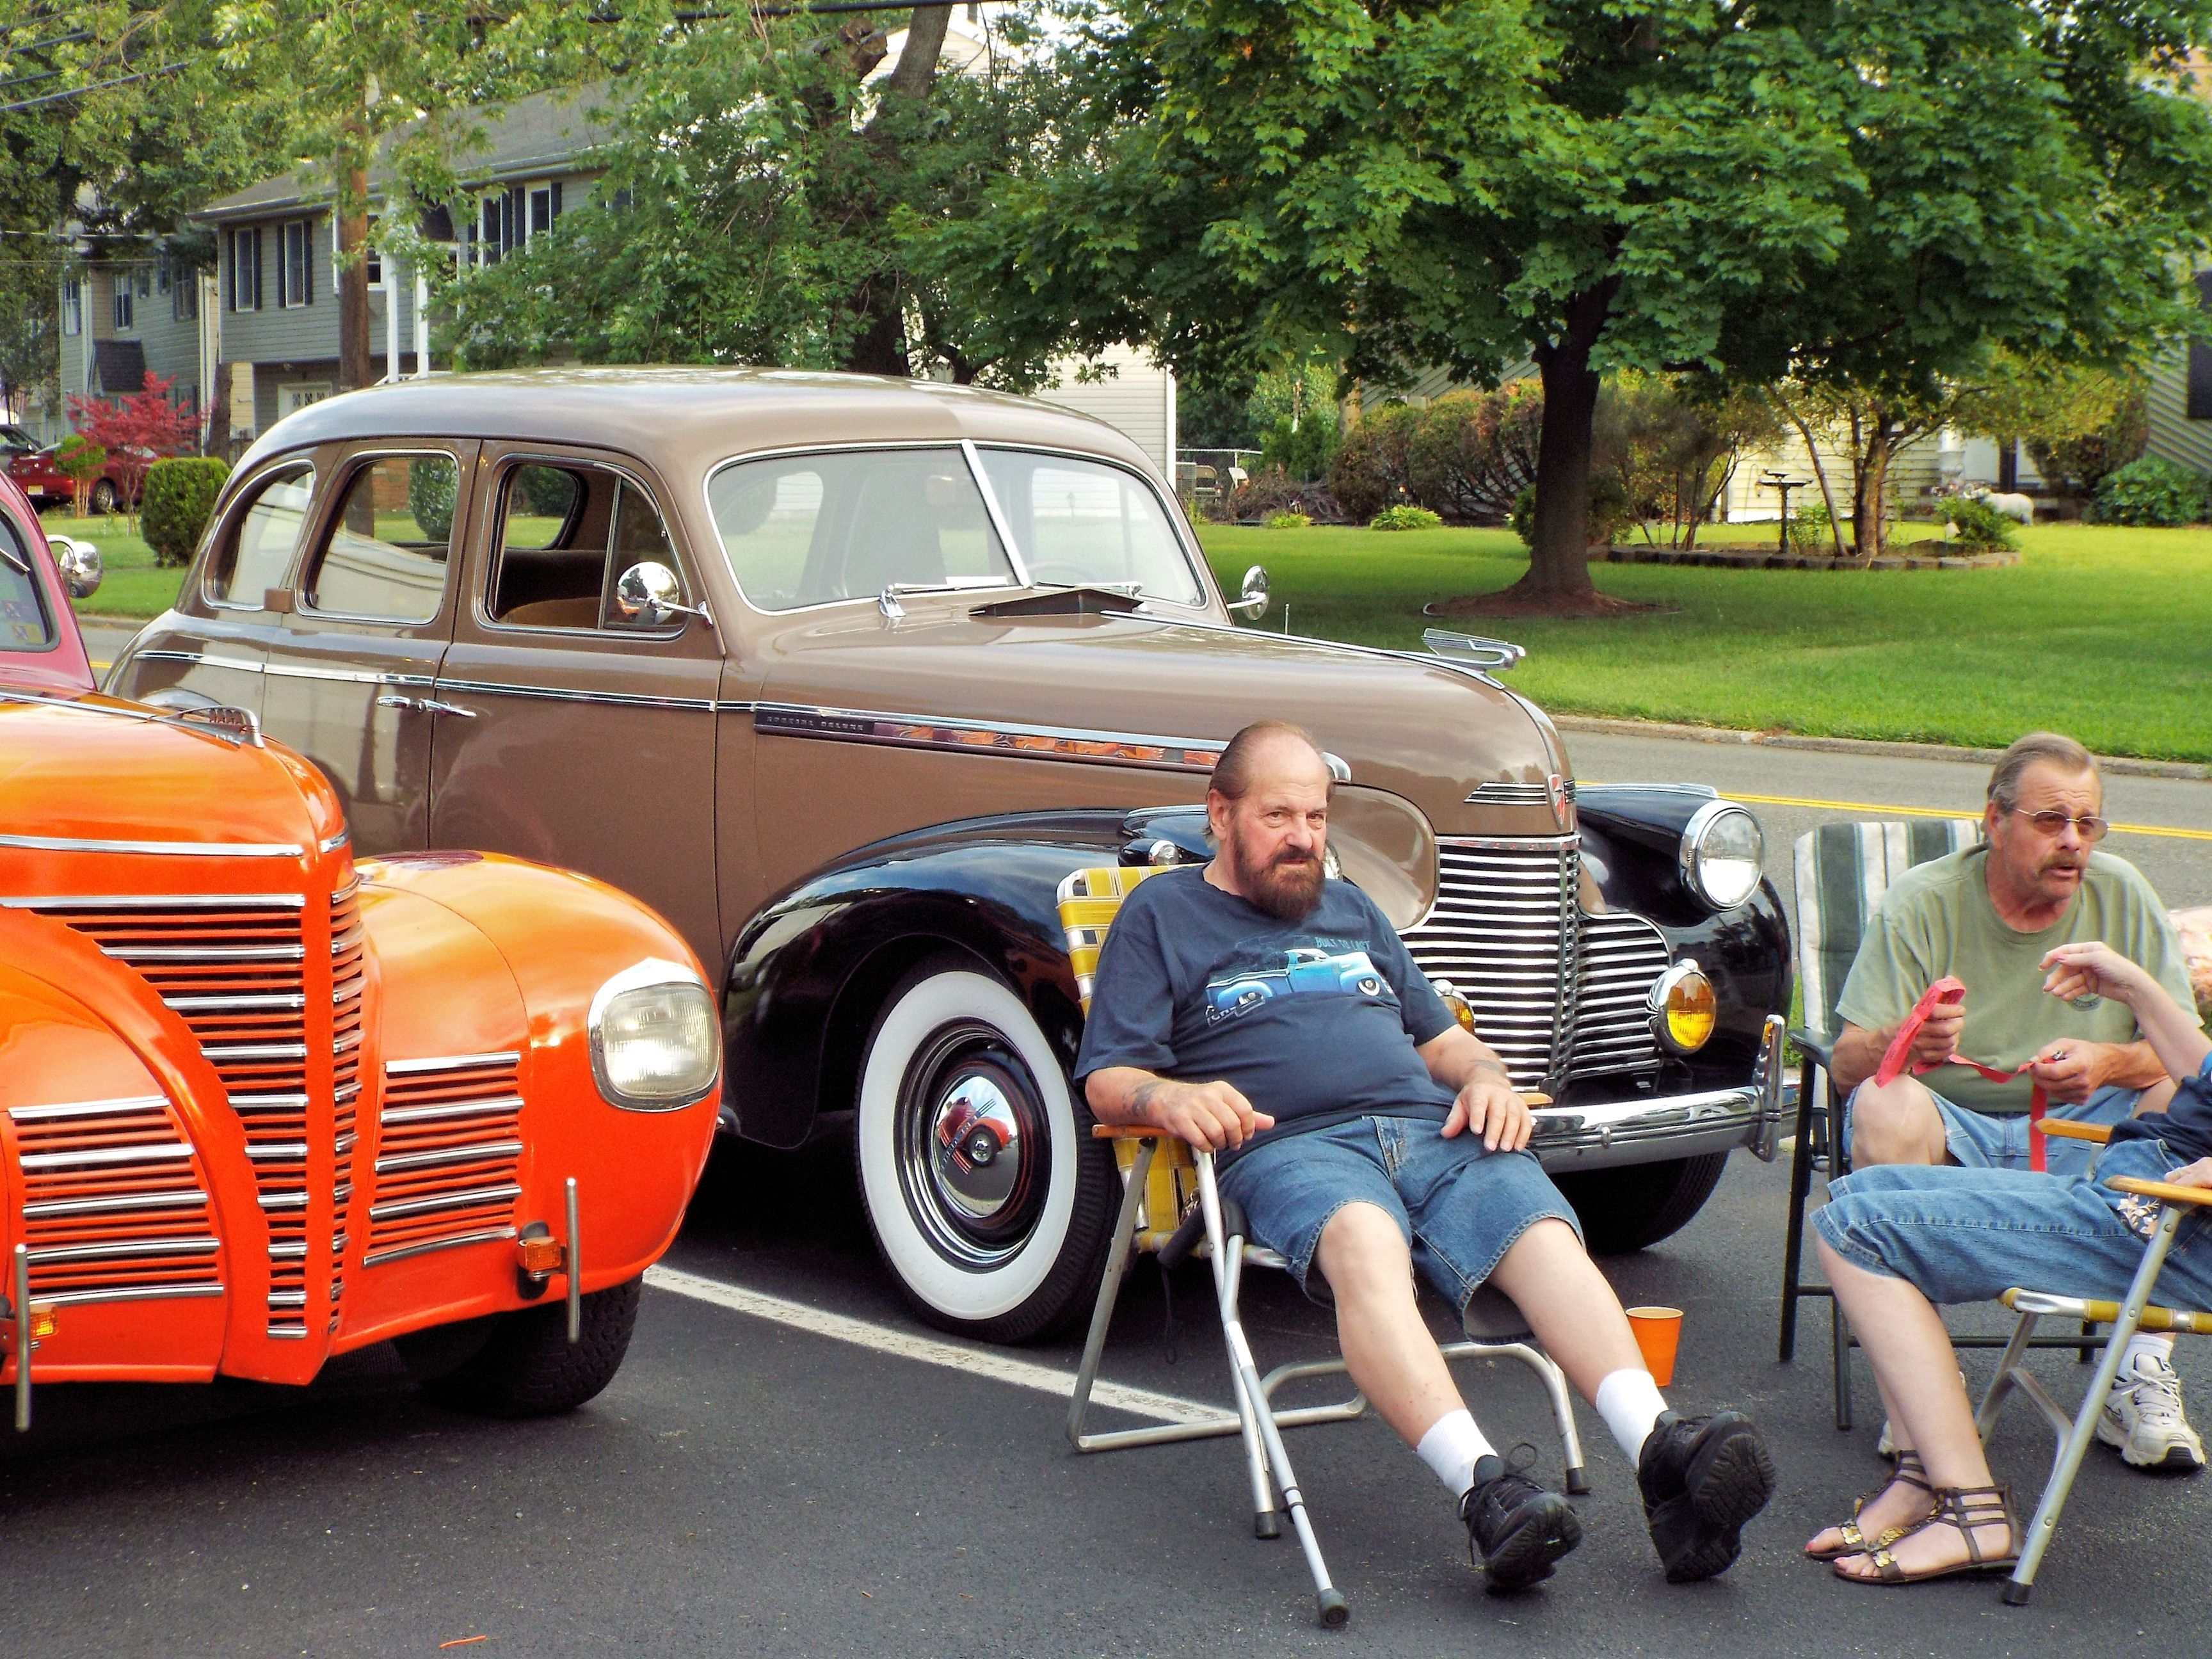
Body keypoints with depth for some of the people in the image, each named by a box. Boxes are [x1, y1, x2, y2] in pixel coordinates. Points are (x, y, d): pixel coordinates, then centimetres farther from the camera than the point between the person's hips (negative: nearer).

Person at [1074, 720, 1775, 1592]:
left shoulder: (1351, 909, 33)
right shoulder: (1161, 915, 17)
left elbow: (1442, 1039, 31)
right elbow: (1107, 1080, 7)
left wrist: (1485, 1078, 7)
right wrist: (1168, 1098, -16)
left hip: (1431, 1130, 5)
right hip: (1287, 1144, -5)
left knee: (1546, 1236, -27)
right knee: (1365, 1242, -39)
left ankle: (1664, 1453, -45)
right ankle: (1483, 1488, -54)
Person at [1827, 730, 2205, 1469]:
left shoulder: (2122, 895, -1)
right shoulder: (1921, 902, -8)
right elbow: (1848, 1063, -14)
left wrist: (2109, 1063, -27)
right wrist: (1904, 1043, -38)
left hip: (2084, 1134, 2)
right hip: (1953, 1133, -2)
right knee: (1885, 1106, -33)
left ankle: (2143, 1376, -19)